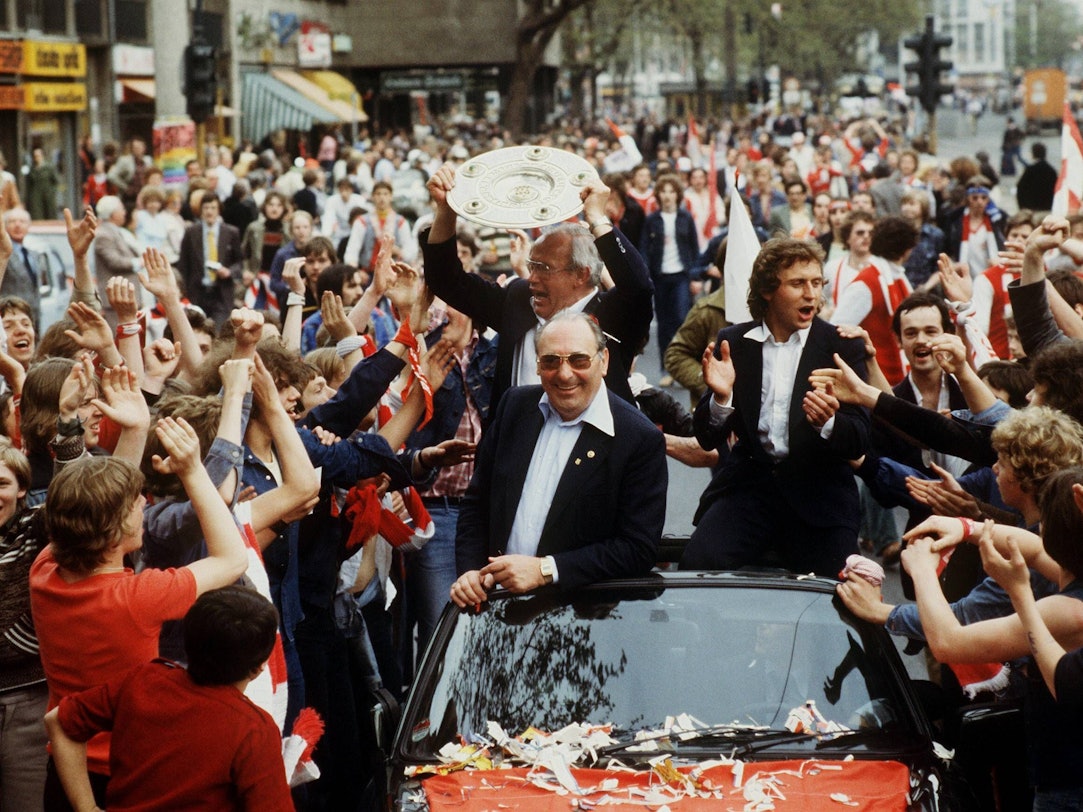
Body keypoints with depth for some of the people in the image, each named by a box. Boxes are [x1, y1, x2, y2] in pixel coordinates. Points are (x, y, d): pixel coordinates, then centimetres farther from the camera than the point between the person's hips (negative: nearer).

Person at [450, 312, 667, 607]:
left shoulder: (642, 441, -7)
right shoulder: (515, 405, 9)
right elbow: (476, 502, 15)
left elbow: (638, 549, -9)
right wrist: (470, 570, -1)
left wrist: (545, 570, -15)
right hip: (496, 599, 4)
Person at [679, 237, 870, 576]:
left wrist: (827, 423, -26)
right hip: (748, 482, 1)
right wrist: (722, 397, -17)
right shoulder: (733, 343, 6)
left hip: (818, 492, -1)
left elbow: (859, 442, -4)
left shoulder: (843, 347, 2)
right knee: (697, 564, -23)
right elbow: (709, 439, 4)